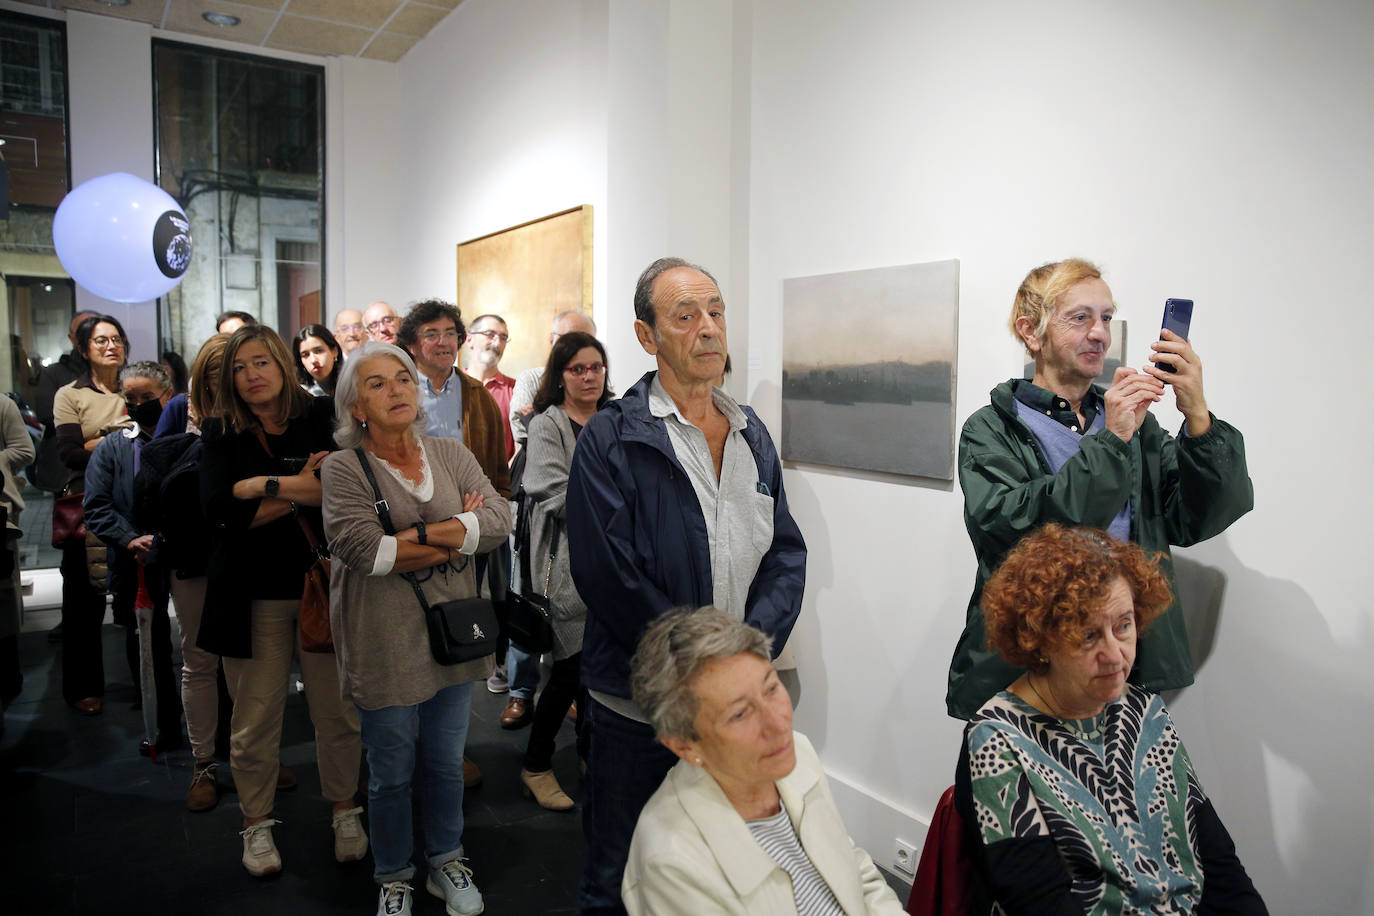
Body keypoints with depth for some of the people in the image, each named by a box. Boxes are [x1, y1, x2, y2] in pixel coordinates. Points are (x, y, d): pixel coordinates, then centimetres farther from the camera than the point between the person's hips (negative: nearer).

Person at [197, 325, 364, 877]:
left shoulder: (321, 419, 2)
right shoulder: (219, 434, 5)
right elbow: (218, 510, -10)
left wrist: (266, 484, -15)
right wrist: (302, 495, -14)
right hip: (255, 597, 1)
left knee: (338, 712, 6)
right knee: (255, 720, 7)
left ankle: (345, 813, 27)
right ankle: (257, 824, 28)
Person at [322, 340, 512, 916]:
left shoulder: (451, 455, 4)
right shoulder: (345, 467, -8)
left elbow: (499, 520, -9)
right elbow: (365, 550, -22)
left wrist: (419, 535, -19)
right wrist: (458, 534, -14)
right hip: (386, 646, -3)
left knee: (446, 763, 18)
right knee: (392, 774, 13)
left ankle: (445, 863, 40)